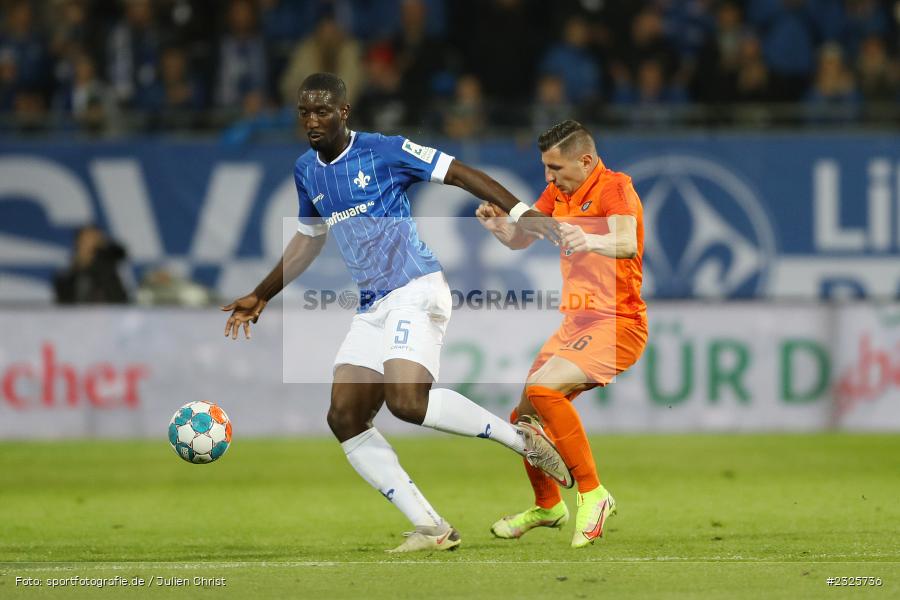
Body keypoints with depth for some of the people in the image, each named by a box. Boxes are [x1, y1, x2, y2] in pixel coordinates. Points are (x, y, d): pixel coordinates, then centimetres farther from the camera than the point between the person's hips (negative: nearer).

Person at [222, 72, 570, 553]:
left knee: (406, 399, -29)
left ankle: (521, 438, -12)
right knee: (344, 418, -4)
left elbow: (459, 173, -7)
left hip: (415, 292, -8)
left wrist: (519, 211, -18)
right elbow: (308, 240, 29)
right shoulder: (306, 172, 13)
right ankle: (431, 530, -4)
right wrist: (261, 296, 32)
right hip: (372, 306, 8)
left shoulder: (384, 151, -7)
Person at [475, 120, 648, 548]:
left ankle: (593, 494, -19)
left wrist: (591, 241, -55)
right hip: (575, 321, 9)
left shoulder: (614, 188, -16)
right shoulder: (558, 192, 10)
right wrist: (498, 225, -8)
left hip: (618, 324, -9)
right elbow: (520, 239, 15)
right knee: (524, 416, 8)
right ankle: (548, 506, 32)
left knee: (542, 389, -28)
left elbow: (627, 243, -34)